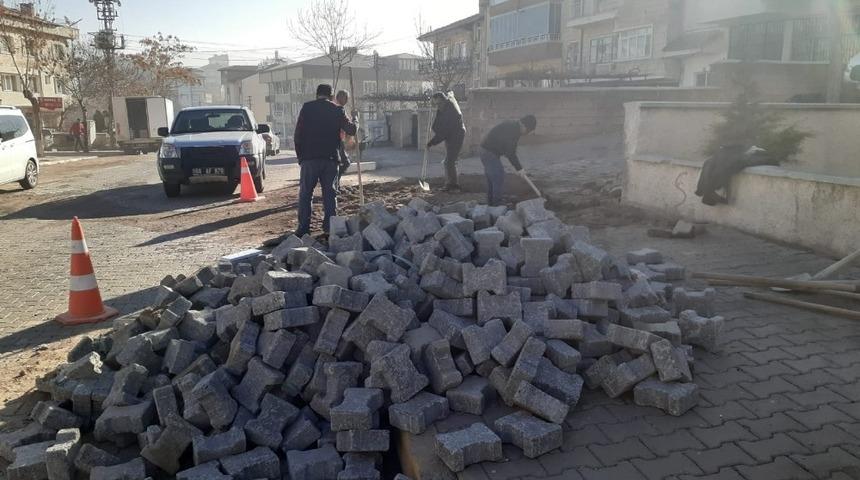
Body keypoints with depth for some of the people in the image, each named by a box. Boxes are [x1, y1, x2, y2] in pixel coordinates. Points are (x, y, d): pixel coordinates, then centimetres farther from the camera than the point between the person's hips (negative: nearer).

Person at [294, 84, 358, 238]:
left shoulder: (307, 108, 1)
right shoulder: (337, 110, 4)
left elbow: (298, 134, 0)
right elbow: (351, 130, 5)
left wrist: (300, 155, 8)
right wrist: (354, 121, 25)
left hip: (309, 157, -1)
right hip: (331, 158, 2)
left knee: (305, 193, 4)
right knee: (329, 193, 8)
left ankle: (303, 228, 1)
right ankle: (329, 227, 7)